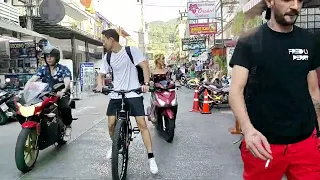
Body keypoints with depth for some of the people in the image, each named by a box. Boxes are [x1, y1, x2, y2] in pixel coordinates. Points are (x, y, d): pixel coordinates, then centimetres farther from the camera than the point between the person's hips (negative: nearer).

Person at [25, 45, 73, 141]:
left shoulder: (64, 69, -1)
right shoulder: (43, 69, 10)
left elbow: (67, 82, -20)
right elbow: (32, 79, -4)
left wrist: (63, 91, -42)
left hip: (61, 95, -3)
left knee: (65, 107, -35)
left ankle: (68, 126, -6)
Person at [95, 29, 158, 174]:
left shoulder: (131, 50, -7)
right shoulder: (107, 57, 8)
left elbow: (145, 66, -10)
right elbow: (101, 74, 13)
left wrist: (146, 83, -24)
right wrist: (100, 85, -10)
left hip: (133, 93, -4)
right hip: (116, 95, 5)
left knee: (142, 124, -11)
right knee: (111, 124, 2)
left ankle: (151, 158, -3)